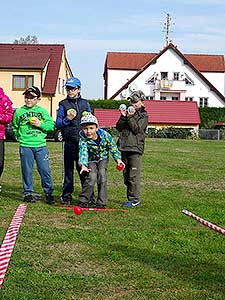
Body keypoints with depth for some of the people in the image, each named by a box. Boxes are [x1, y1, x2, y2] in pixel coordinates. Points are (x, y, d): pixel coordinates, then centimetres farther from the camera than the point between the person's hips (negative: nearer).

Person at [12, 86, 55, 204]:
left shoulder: (42, 111, 6)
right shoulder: (19, 112, 6)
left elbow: (51, 125, 5)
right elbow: (14, 127, 18)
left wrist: (40, 124, -9)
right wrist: (19, 136, 8)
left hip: (41, 145, 0)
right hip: (25, 146, 0)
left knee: (45, 170, -1)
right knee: (27, 171, 3)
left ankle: (48, 193, 9)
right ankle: (28, 193, 15)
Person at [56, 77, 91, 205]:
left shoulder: (85, 103, 13)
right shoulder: (63, 104, 6)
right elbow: (58, 124, 2)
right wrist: (68, 119, -13)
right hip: (70, 141, -1)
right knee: (68, 168, 2)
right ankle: (66, 195, 8)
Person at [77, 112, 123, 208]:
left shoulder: (104, 135, -23)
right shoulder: (83, 138, -26)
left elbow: (113, 147, -8)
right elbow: (83, 152, -38)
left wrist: (118, 159, -15)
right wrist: (83, 165, -54)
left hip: (103, 158, 1)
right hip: (91, 160, -1)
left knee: (102, 175, -19)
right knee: (92, 177, -21)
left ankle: (101, 203, -8)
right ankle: (82, 202, -7)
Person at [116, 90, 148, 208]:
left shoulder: (143, 115, 2)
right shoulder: (128, 111, 16)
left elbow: (137, 129, -11)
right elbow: (118, 127, 8)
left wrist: (130, 117, -16)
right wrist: (123, 117, -7)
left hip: (135, 148, -6)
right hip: (124, 147, 6)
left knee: (133, 176, -9)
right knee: (126, 175, 10)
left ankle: (134, 200, -6)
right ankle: (130, 199, 18)